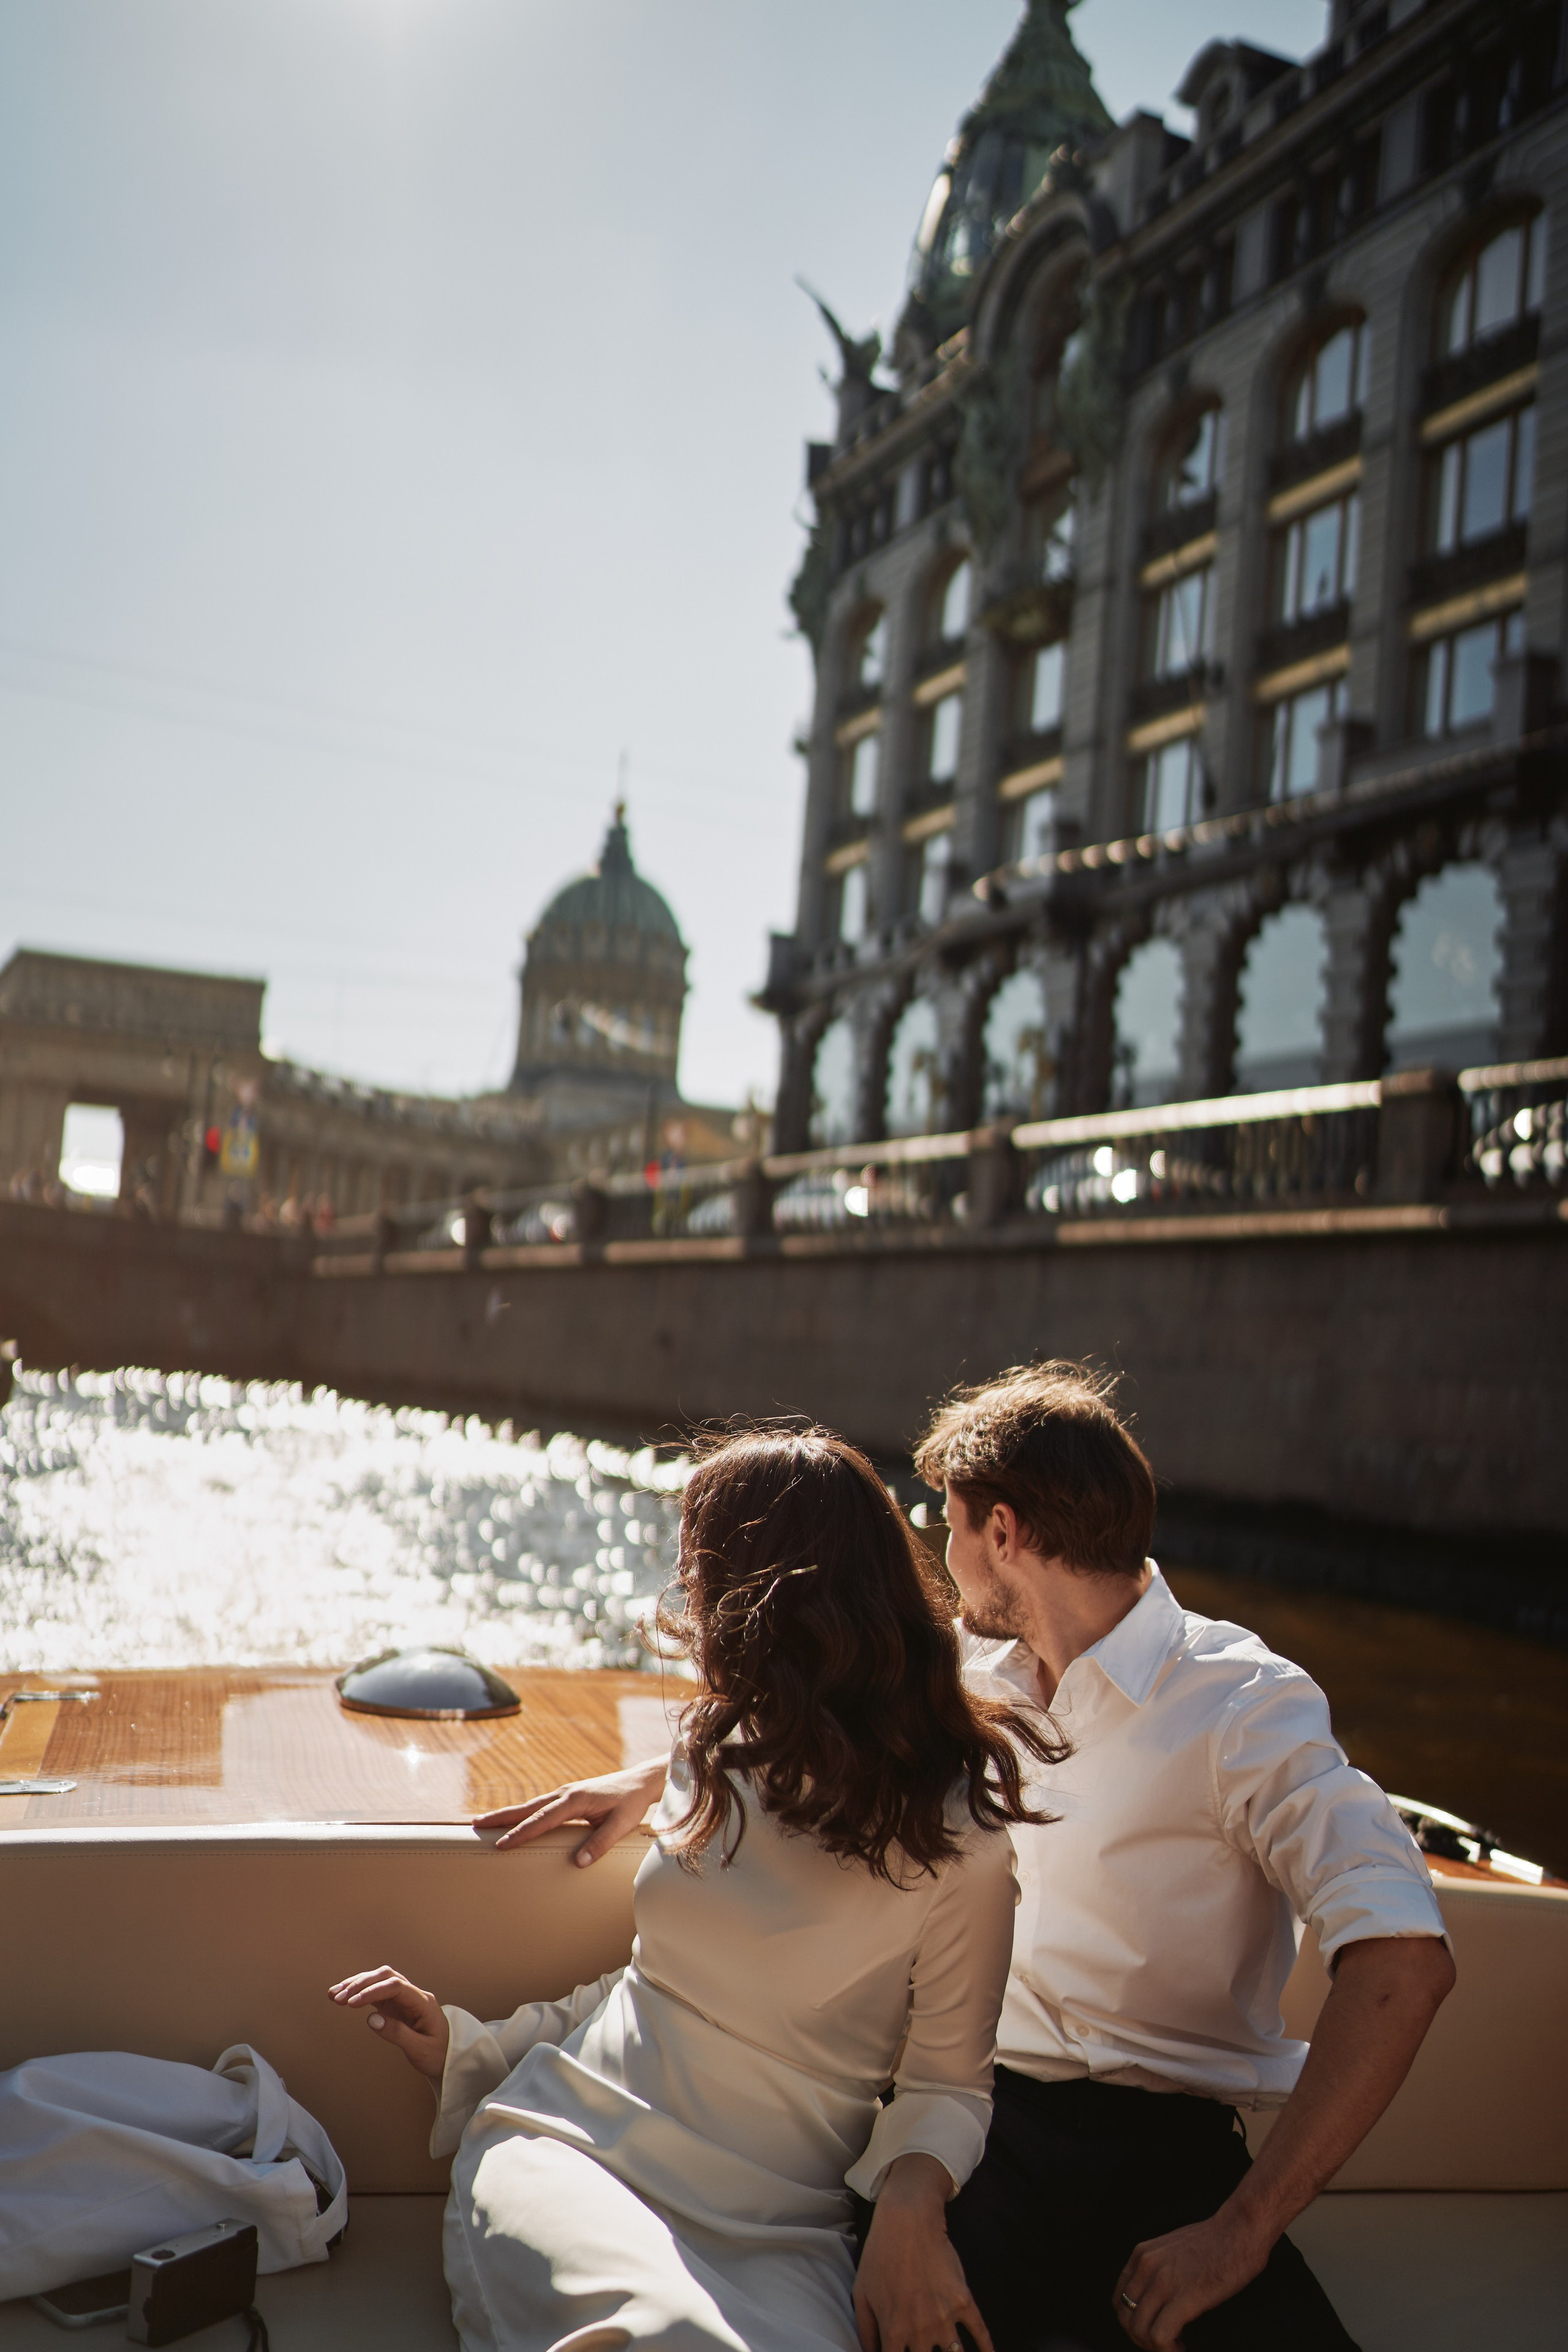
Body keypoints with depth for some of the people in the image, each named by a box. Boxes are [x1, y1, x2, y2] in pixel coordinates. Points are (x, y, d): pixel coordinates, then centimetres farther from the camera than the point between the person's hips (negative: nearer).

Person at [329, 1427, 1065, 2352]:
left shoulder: (959, 1833, -5)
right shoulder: (717, 1754, 15)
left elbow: (949, 2080, 1)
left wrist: (913, 2194, -19)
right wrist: (463, 2045, 19)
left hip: (772, 2230, -2)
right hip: (563, 2139, 2)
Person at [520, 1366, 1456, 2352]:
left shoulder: (1246, 1707, -10)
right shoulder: (981, 1673, 11)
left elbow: (1402, 1966, -20)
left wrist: (1242, 2230, -23)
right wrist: (651, 1780, 23)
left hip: (1166, 2155, -3)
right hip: (983, 2119, 3)